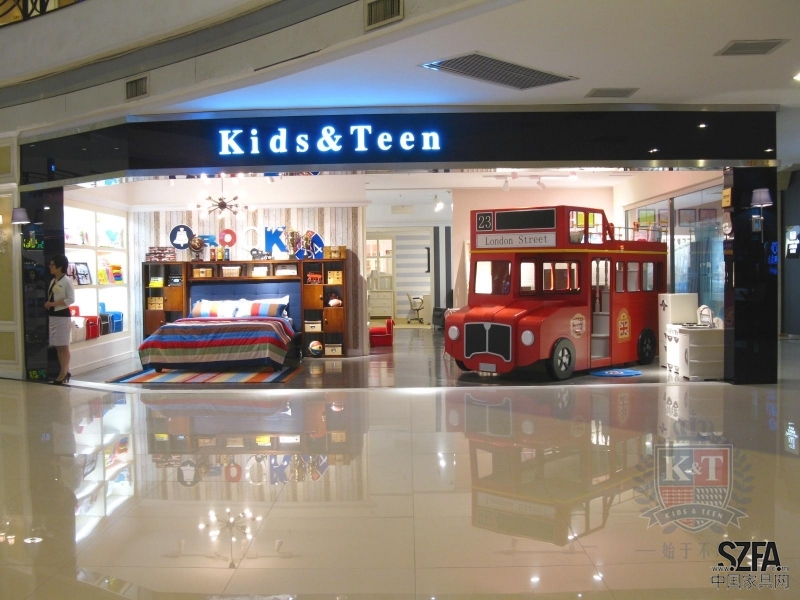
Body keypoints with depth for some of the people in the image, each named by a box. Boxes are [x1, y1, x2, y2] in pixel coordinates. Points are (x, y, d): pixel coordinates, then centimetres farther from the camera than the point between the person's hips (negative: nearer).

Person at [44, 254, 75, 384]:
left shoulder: (66, 281, -10)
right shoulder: (53, 281, 13)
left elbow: (71, 299, -15)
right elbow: (51, 298, 19)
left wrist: (54, 303, -19)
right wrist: (48, 304, -2)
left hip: (63, 316, -8)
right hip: (53, 316, 8)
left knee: (64, 346, -3)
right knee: (58, 346, 10)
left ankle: (63, 373, 1)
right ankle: (65, 371, 17)